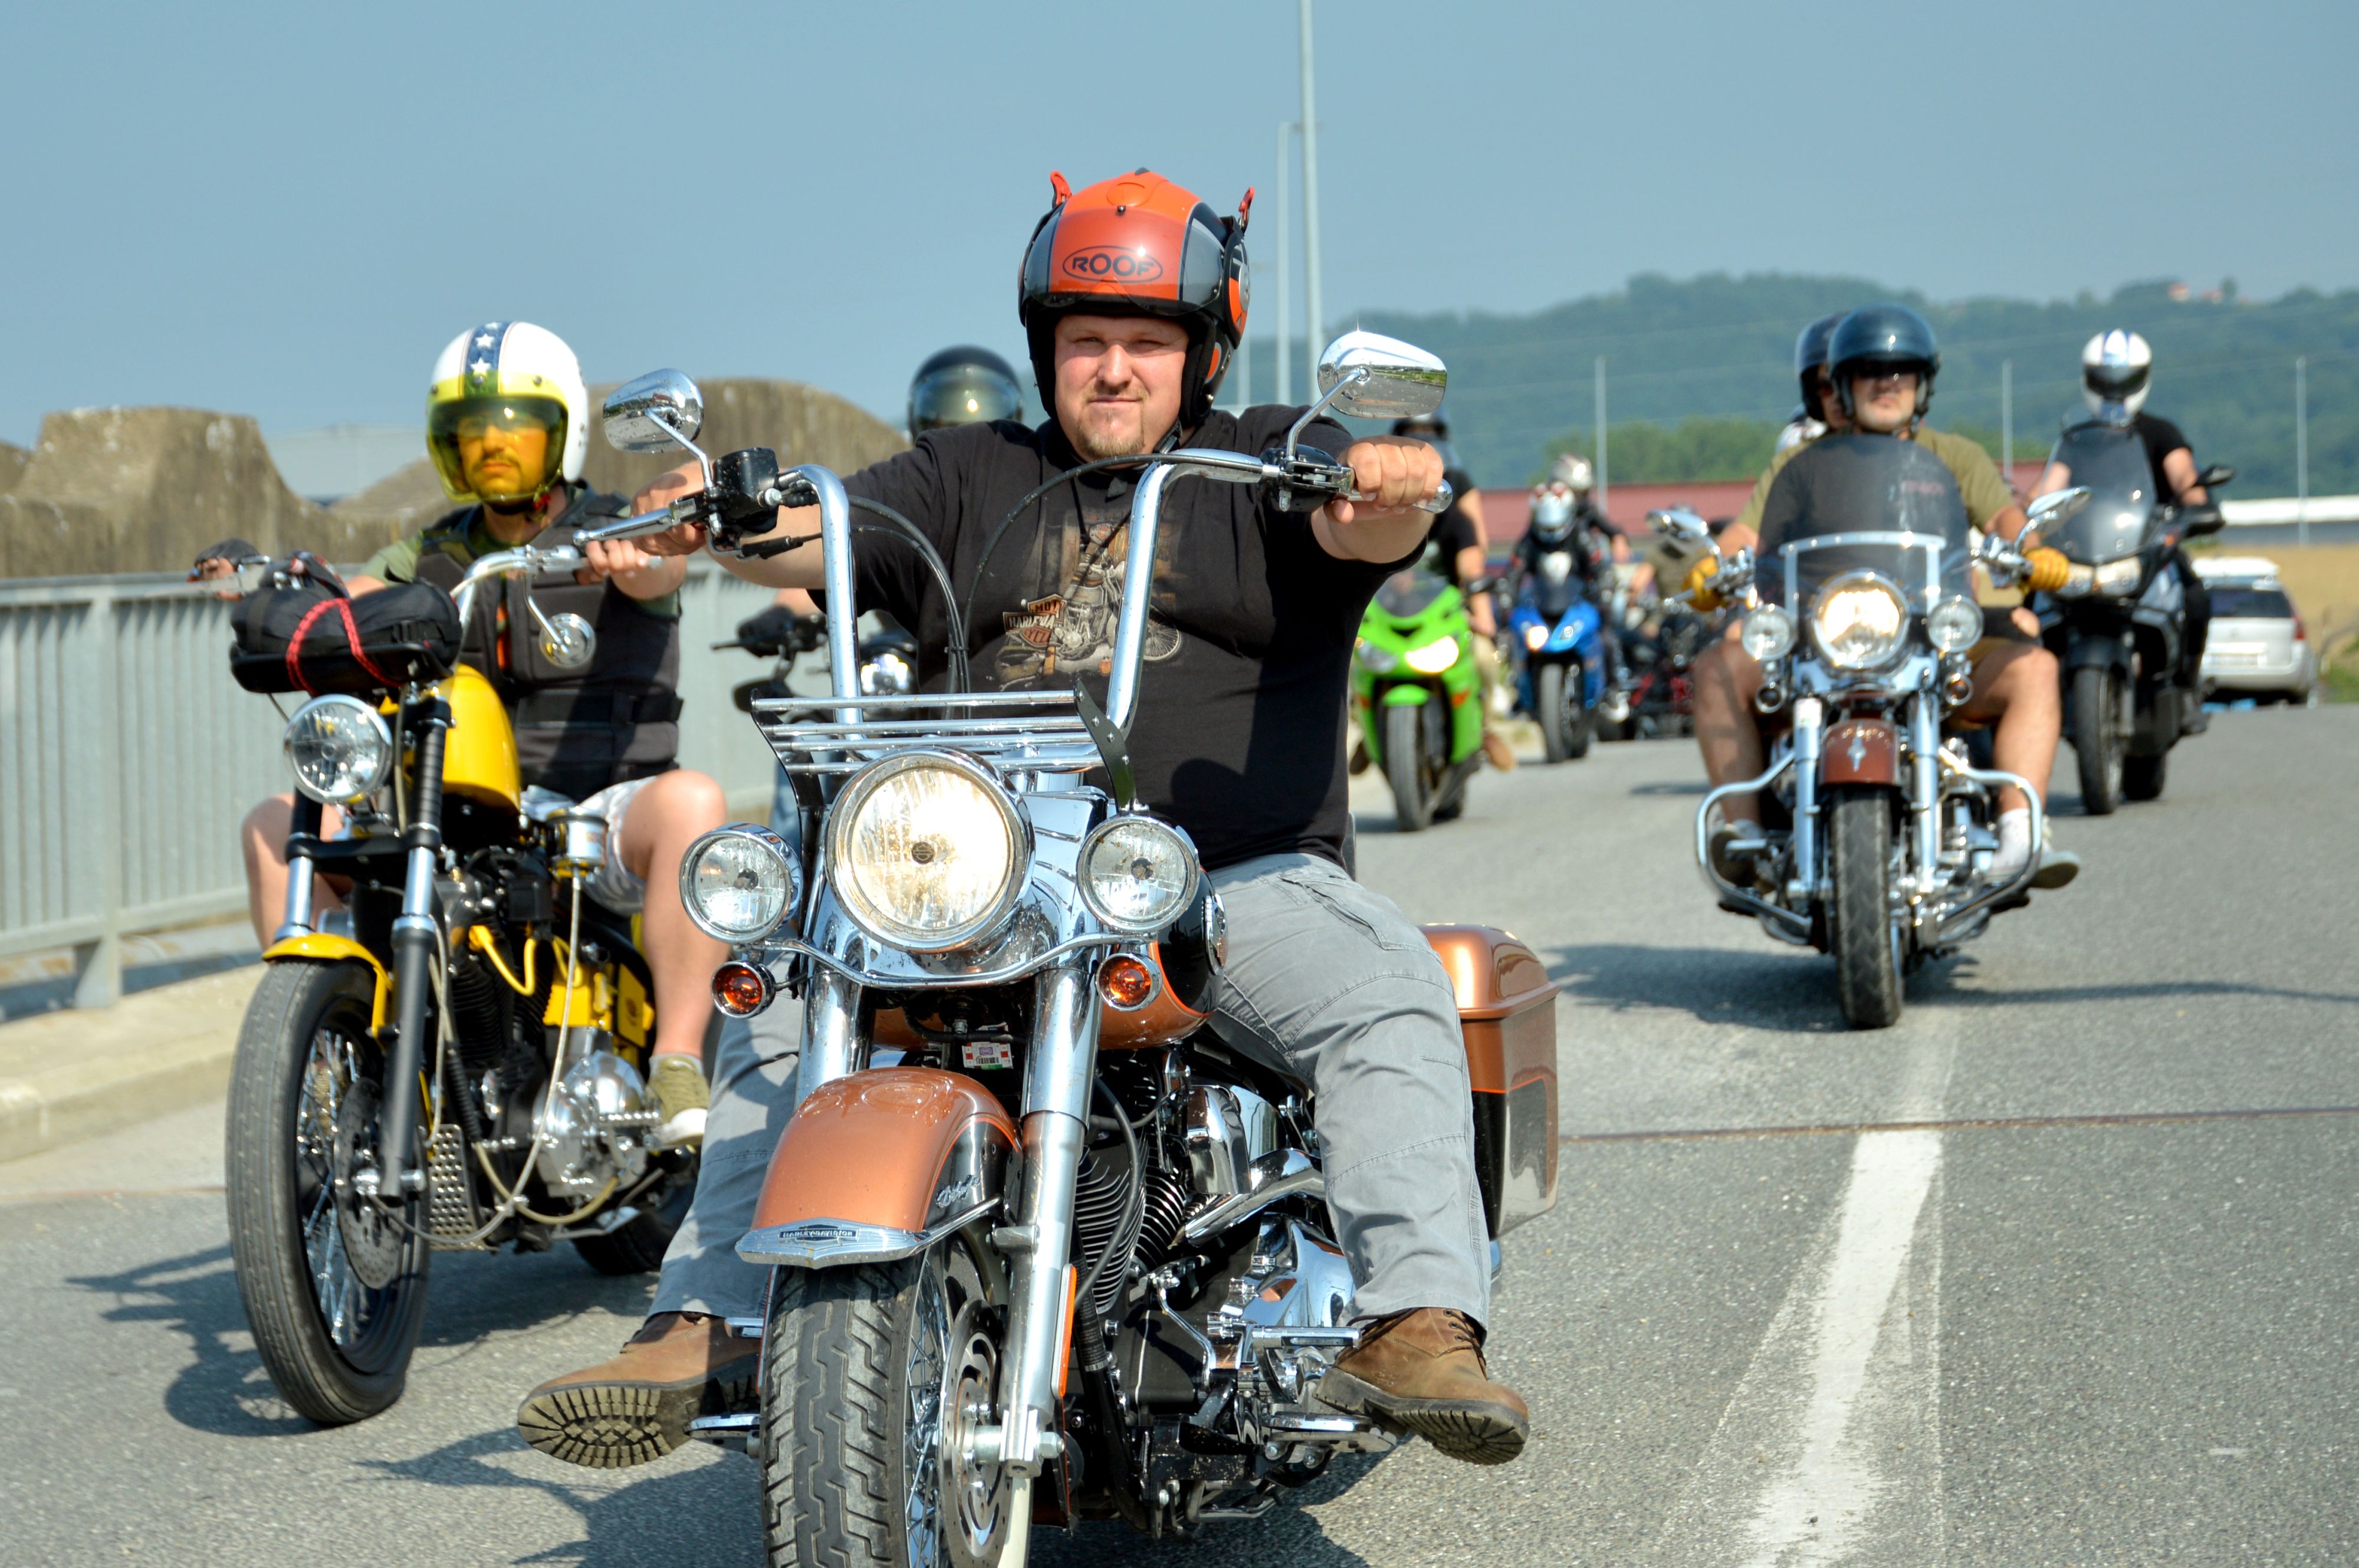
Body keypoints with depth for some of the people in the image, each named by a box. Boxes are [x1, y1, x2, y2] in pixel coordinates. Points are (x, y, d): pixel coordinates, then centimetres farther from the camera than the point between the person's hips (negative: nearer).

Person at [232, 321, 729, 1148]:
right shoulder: (433, 555, 16)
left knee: (690, 801, -36)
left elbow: (661, 568, -21)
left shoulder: (616, 530, 3)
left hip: (600, 815, -4)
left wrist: (627, 553, -46)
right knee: (276, 825, -10)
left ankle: (678, 1064, -34)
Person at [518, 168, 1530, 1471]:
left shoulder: (1262, 462, 11)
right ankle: (700, 1334, -19)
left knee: (1389, 998, -30)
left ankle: (1420, 1326, -41)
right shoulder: (967, 478, 21)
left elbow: (1356, 528, -11)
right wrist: (721, 520, -17)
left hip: (1238, 877, -3)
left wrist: (1388, 493, -37)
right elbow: (814, 535, 6)